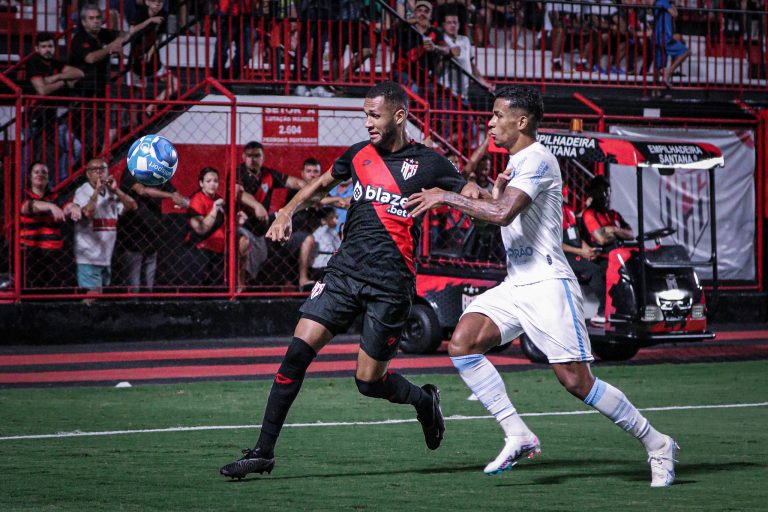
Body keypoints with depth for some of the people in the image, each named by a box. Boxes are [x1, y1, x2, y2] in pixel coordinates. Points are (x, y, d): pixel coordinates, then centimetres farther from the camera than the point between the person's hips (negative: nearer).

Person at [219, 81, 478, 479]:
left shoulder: (428, 163, -1)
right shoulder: (360, 154, 12)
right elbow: (321, 184, 28)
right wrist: (286, 213, 14)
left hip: (390, 283, -4)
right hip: (344, 271, 4)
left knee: (368, 380, -2)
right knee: (298, 351, -11)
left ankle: (423, 401, 32)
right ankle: (263, 452, -6)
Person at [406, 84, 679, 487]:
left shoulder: (536, 160, -12)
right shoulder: (515, 163, 18)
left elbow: (502, 213, -25)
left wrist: (446, 197, -18)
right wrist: (497, 192, 7)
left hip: (547, 284, -9)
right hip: (514, 285, 9)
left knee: (576, 381, -11)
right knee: (462, 342, -12)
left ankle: (656, 444, 4)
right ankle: (518, 436, -10)